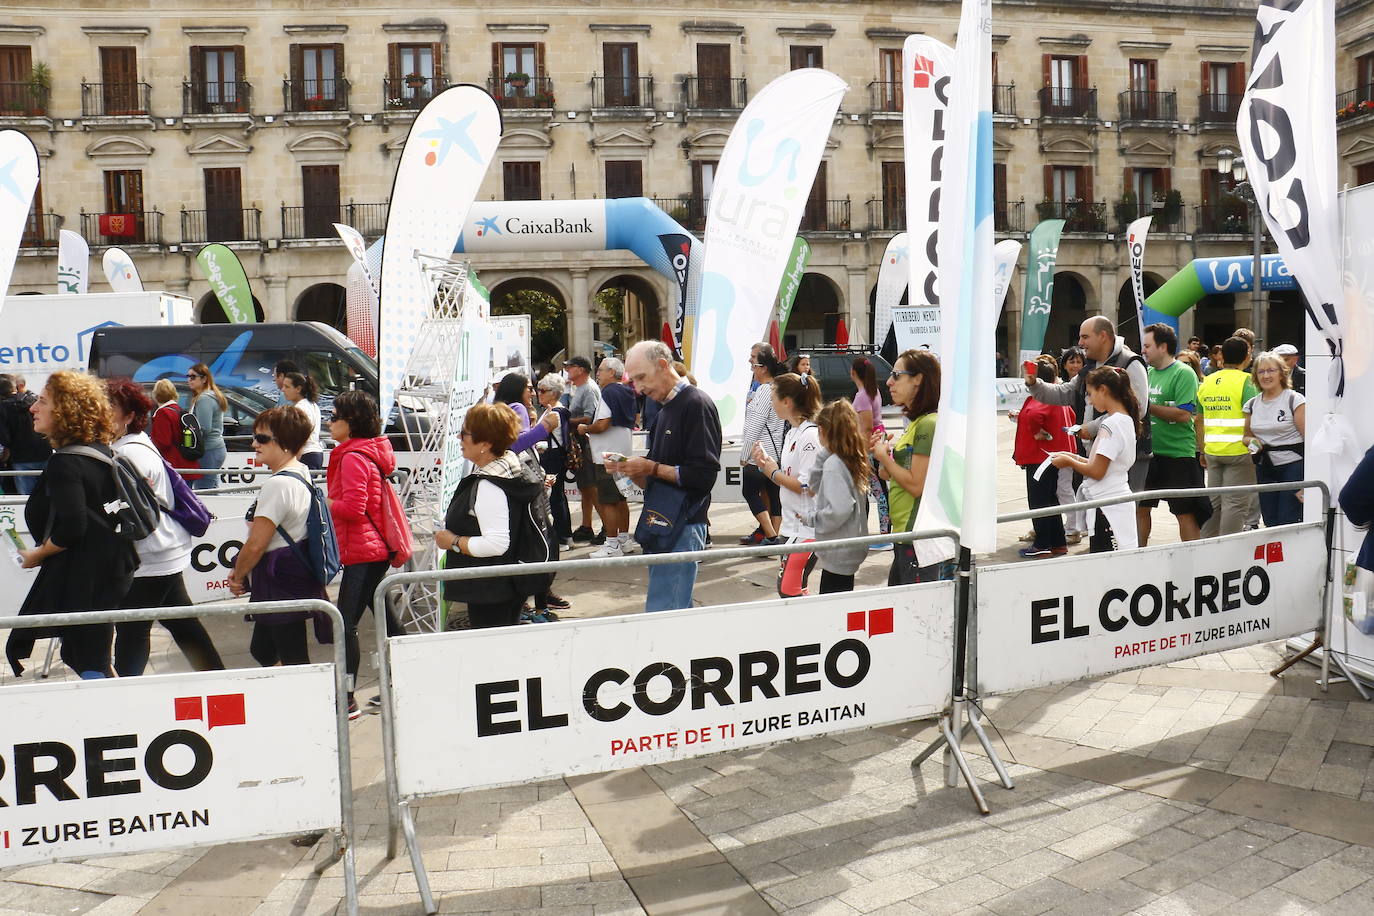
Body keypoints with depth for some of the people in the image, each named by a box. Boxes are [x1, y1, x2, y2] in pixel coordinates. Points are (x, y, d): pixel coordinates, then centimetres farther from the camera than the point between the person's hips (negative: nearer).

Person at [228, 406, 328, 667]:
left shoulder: (278, 484, -21)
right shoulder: (301, 473, 9)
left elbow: (255, 545, -21)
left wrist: (237, 576, -2)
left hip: (280, 584, -10)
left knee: (293, 660, -2)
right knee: (262, 650, 21)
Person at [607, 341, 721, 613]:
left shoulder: (696, 404, -11)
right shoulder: (665, 409, 18)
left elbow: (704, 476, -19)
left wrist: (652, 468, -15)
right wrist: (631, 469, 1)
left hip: (683, 527, -9)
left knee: (663, 612, -9)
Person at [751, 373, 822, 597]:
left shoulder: (810, 436, -16)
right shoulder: (792, 433, 14)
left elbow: (808, 487, -20)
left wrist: (774, 473, -9)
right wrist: (766, 463, 2)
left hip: (807, 527, -10)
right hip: (793, 525, 10)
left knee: (789, 591, -8)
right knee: (785, 587, 14)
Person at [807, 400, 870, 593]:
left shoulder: (834, 463, -19)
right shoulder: (853, 460, 8)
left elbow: (839, 509, -28)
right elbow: (815, 485, 16)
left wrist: (812, 518, -13)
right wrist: (823, 456, 4)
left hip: (838, 553, -9)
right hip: (850, 550, 9)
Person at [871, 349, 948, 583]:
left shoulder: (929, 424, -16)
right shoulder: (915, 422, 16)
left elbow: (917, 485, -19)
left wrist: (884, 457, -8)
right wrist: (882, 452, 5)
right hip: (905, 536, 10)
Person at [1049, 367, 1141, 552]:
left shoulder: (1110, 425, -17)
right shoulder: (1126, 420, 13)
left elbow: (1097, 472, -18)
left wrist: (1069, 462, -4)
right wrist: (1075, 458, 10)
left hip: (1107, 507, -10)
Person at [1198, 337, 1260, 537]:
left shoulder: (1207, 382, 9)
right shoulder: (1245, 381, -8)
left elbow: (1199, 420, 13)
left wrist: (1202, 450, 19)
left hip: (1212, 451, 5)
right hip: (1239, 451, -5)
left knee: (1214, 501, 15)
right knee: (1235, 502, -1)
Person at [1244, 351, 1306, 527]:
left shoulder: (1294, 399, -6)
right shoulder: (1252, 404, 10)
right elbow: (1247, 435, 21)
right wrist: (1252, 441, -4)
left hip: (1292, 465, -5)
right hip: (1264, 468, 5)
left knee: (1288, 523, -8)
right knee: (1270, 524, 8)